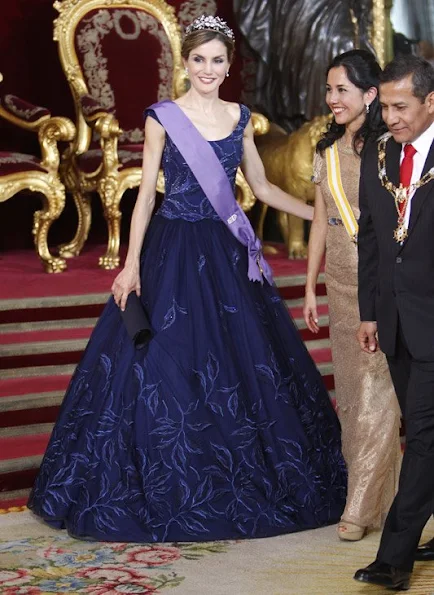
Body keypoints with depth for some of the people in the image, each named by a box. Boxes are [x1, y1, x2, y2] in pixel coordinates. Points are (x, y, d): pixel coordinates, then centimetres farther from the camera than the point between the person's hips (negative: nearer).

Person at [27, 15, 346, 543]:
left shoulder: (240, 118, 9)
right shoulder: (162, 117, -3)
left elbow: (262, 187, 15)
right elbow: (146, 193, -4)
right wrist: (131, 264, -11)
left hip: (229, 254, 4)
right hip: (174, 251, -4)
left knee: (243, 364, 7)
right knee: (163, 364, -2)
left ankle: (241, 484, 22)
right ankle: (167, 489, 13)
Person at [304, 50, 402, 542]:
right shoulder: (327, 151, 11)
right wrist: (309, 287, 15)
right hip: (341, 284, 7)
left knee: (375, 389, -5)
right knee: (349, 386, 10)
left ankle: (361, 507, -1)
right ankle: (371, 486, 23)